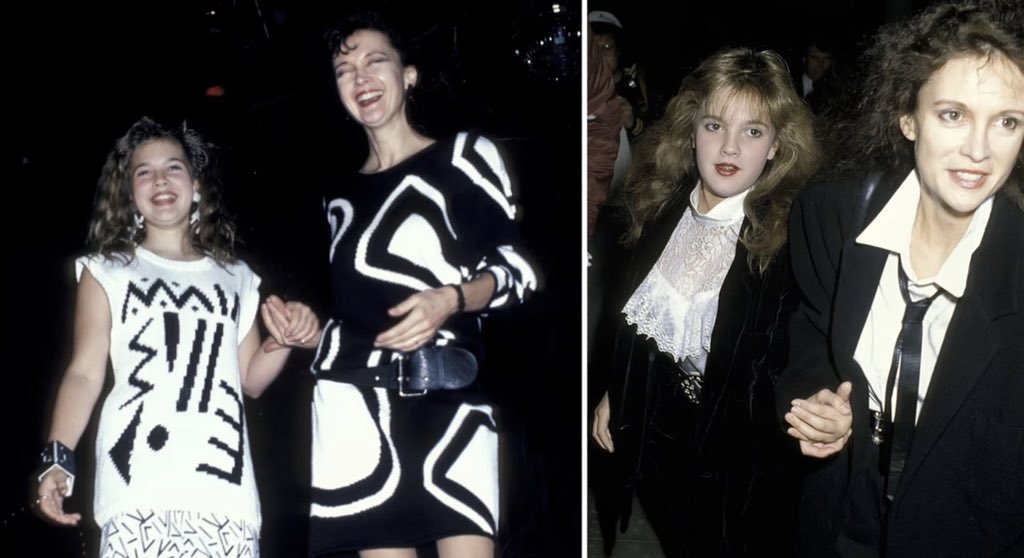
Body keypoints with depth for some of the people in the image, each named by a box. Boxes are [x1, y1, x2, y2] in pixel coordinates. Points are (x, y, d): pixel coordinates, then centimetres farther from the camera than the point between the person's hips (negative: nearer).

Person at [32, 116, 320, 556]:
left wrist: (283, 342, 1)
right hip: (139, 487, -3)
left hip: (223, 487, 3)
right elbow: (85, 373, 5)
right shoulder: (107, 272, 13)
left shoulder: (235, 278, 21)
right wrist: (57, 457, -8)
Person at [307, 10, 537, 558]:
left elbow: (517, 265, -2)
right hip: (356, 393, 4)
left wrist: (451, 299, -18)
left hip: (451, 394, -3)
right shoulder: (341, 193, 21)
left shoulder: (465, 154, 6)